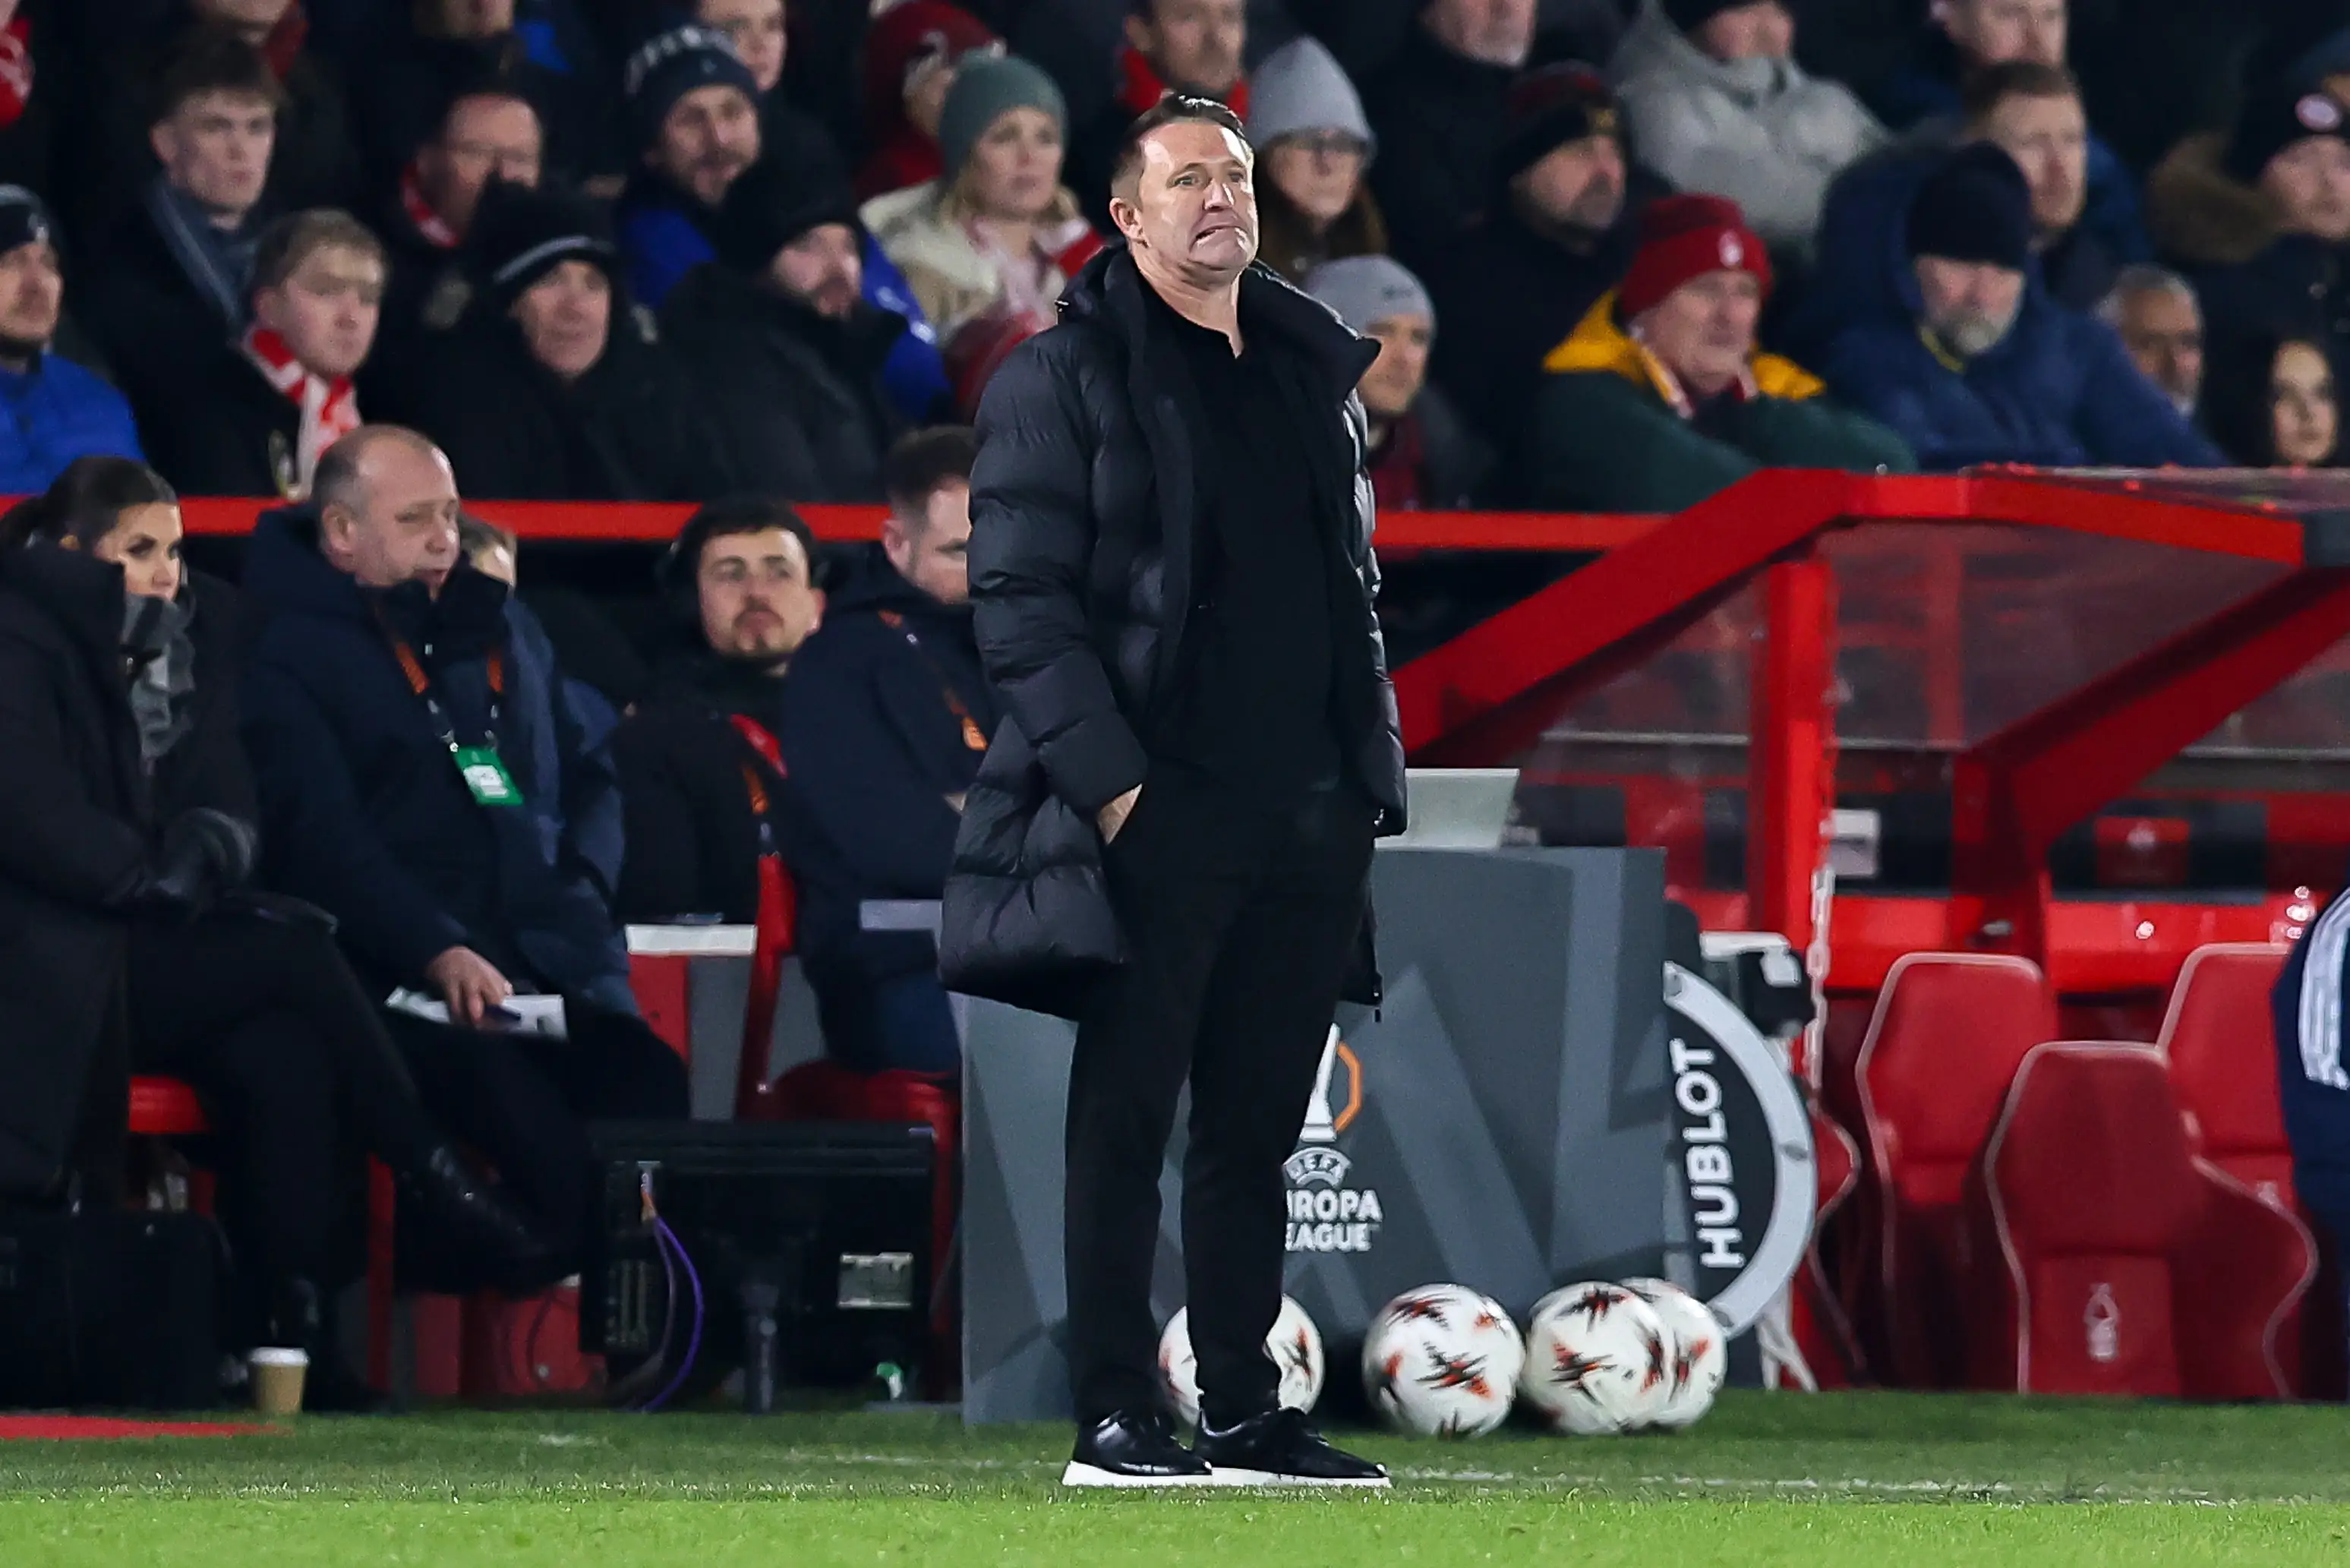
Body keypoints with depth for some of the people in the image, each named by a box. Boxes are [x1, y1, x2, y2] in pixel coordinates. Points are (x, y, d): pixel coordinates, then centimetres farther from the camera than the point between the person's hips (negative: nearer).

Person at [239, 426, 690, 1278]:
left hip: (557, 960, 6)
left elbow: (587, 775, 33)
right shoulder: (288, 652, 4)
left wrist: (582, 885, 11)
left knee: (658, 1108, -25)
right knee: (546, 1152, -34)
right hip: (406, 980, -6)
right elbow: (322, 839, -8)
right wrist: (438, 954, -20)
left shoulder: (498, 629, 25)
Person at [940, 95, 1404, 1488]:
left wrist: (1373, 778, 13)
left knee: (1258, 1132, 8)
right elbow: (1020, 599, -8)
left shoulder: (1316, 379, 17)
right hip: (1155, 817, -6)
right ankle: (1117, 1419, -1)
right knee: (1127, 1124, -3)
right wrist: (1107, 780, -16)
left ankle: (1245, 1413, 13)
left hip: (1306, 823, 6)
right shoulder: (1063, 380, -2)